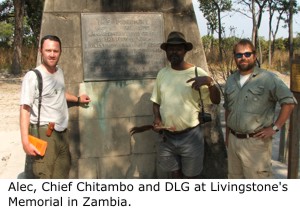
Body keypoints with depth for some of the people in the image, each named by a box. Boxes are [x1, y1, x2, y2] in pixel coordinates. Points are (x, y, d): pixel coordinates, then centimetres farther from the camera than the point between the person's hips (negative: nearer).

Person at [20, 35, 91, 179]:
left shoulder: (59, 71, 9)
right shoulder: (33, 76, -15)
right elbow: (25, 110, -17)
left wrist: (77, 99, 43)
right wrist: (25, 142, -23)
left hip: (61, 133, 8)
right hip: (43, 133, -8)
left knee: (61, 176, 15)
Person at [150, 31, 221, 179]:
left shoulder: (197, 73, -10)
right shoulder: (162, 73, 2)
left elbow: (216, 100, -12)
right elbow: (156, 102, 12)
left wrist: (209, 82, -30)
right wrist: (157, 119, -6)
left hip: (190, 136, -4)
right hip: (167, 137, 4)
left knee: (190, 177, 12)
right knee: (175, 176, 19)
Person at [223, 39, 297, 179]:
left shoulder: (268, 78, -10)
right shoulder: (231, 80, 10)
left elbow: (289, 102, -12)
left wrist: (275, 127, -14)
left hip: (256, 141, -6)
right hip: (233, 140, 6)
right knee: (235, 177, 19)